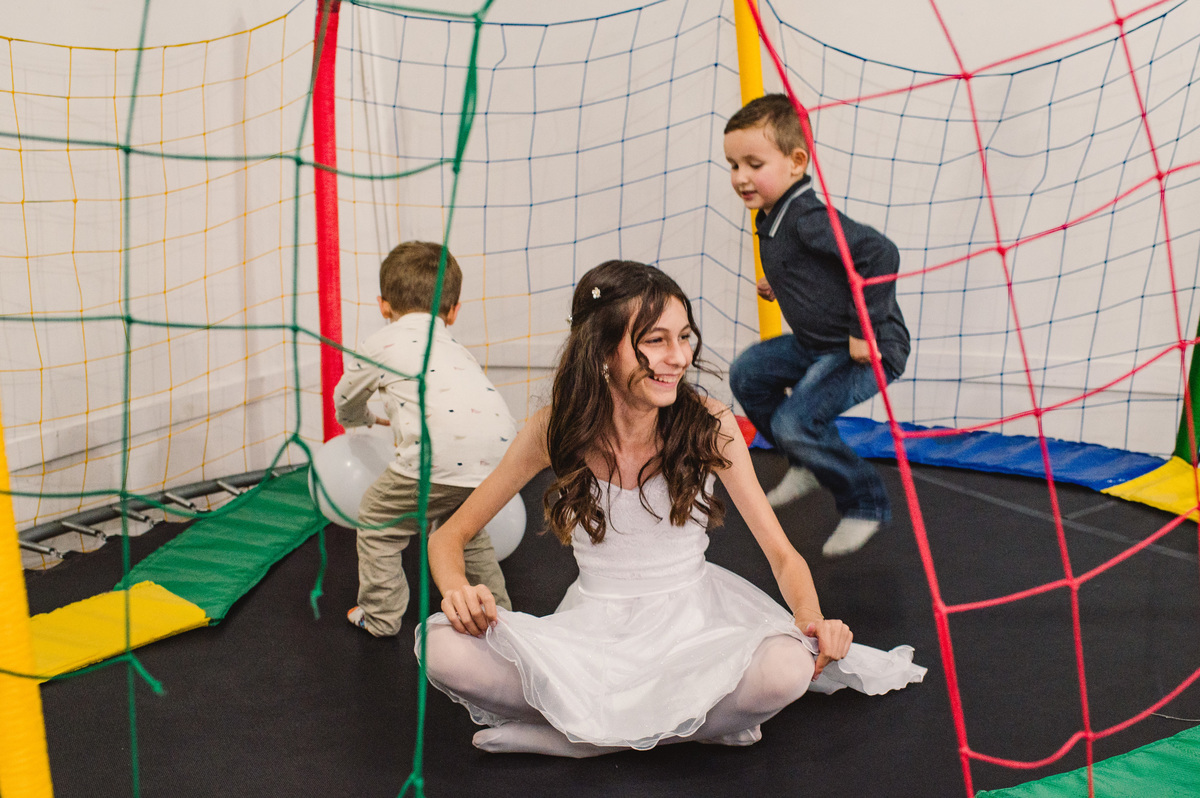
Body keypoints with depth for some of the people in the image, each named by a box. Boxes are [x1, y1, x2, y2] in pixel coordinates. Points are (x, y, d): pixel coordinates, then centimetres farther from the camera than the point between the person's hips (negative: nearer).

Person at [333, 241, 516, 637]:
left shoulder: (381, 344, 19)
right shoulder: (455, 348, 34)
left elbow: (345, 403, 35)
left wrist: (367, 420, 59)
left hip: (442, 457, -6)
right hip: (501, 453, 6)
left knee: (378, 520, 17)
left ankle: (379, 615, 24)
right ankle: (494, 605, 39)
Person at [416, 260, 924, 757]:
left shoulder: (709, 425, -11)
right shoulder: (554, 430, -10)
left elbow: (782, 553, -7)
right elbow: (450, 536, -1)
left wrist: (812, 621, -29)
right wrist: (458, 589, -24)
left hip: (688, 622, -1)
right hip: (595, 631, 1)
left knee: (787, 668, -34)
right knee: (444, 648, -26)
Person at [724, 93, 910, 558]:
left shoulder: (809, 218, -25)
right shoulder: (772, 218, 6)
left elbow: (879, 253, -35)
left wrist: (865, 330, -30)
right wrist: (781, 286, 12)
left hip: (869, 349, -10)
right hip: (818, 345, 10)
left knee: (795, 421, -19)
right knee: (747, 374, 14)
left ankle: (866, 503, 3)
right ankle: (809, 464, 29)